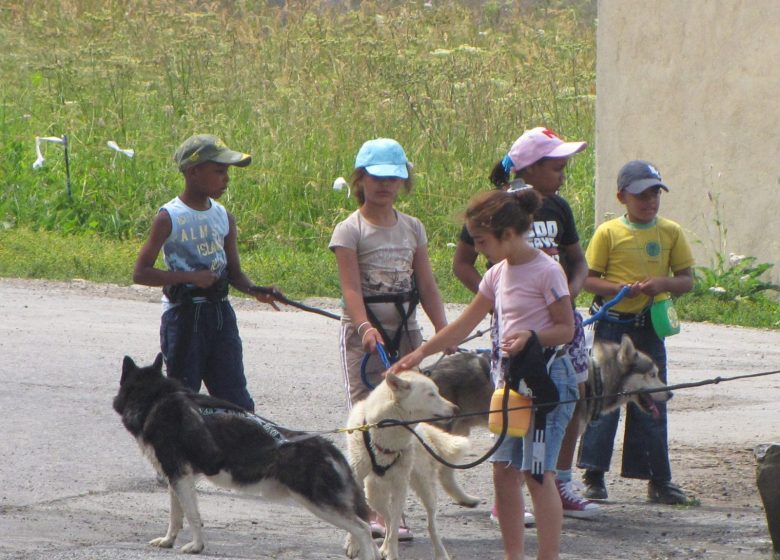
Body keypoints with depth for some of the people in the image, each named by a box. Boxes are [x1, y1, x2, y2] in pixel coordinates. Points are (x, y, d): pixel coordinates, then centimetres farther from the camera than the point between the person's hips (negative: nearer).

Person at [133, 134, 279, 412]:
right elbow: (141, 273, -12)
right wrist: (191, 277, -20)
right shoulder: (169, 218, -9)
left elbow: (234, 272, 12)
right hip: (183, 314, -5)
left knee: (236, 399, 2)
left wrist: (255, 291, -10)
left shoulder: (224, 217, 7)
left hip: (220, 314, 5)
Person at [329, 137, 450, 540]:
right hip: (363, 336, -4)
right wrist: (365, 327, -29)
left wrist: (444, 333, 2)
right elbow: (351, 287, -13)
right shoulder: (350, 230, -3)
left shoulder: (412, 229, 12)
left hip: (406, 332, 4)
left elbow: (427, 286, 11)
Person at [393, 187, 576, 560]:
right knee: (504, 471, 5)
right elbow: (464, 325, 18)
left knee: (537, 473, -11)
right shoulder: (498, 275, 11)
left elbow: (566, 329, -9)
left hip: (546, 378, -8)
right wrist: (420, 354, 14)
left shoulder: (546, 272, -11)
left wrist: (531, 336, -26)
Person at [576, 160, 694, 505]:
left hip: (650, 326, 3)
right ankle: (594, 475, 6)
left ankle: (658, 479, 12)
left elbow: (687, 280, 7)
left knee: (651, 403, 6)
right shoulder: (608, 233, -4)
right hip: (613, 323, -3)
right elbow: (587, 279, -4)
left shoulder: (670, 233, 4)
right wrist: (622, 288, -19)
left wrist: (663, 283, -14)